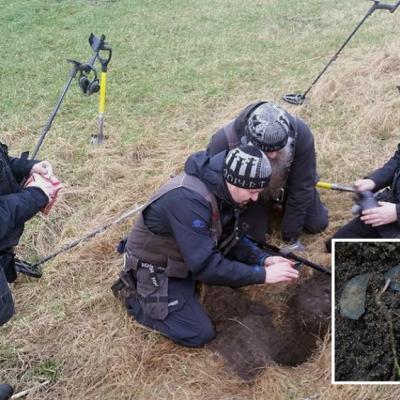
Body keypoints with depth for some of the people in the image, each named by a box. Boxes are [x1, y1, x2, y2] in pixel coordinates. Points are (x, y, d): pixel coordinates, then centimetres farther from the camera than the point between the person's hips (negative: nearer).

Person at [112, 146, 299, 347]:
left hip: (188, 258, 8)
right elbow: (205, 266, -37)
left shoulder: (223, 189, -8)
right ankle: (134, 296, 5)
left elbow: (232, 238, 5)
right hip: (156, 270, -8)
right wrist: (263, 275, -32)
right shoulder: (188, 199, -36)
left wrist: (263, 259, -12)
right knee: (199, 334, -9)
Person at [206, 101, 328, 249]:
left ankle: (281, 202, 28)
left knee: (317, 224, 0)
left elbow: (301, 187, -27)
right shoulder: (224, 142, -41)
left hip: (288, 183, 1)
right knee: (255, 235, -12)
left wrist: (291, 237, -21)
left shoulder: (300, 134, -38)